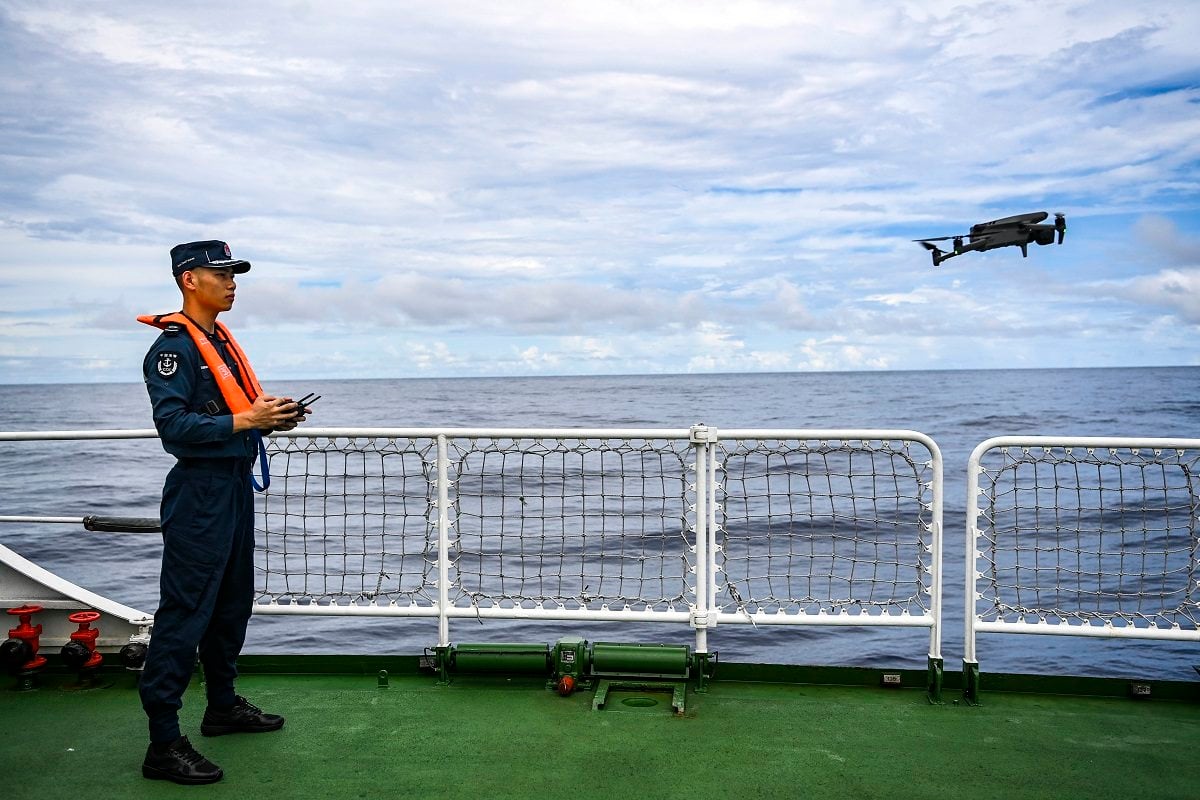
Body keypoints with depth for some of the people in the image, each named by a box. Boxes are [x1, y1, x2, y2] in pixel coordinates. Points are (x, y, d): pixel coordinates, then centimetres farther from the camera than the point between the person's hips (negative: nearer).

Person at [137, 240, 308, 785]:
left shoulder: (221, 341, 17)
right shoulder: (174, 345, -12)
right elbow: (174, 424, -21)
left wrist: (273, 417, 4)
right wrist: (246, 419, -24)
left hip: (235, 485, 10)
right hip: (199, 491, -10)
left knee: (232, 604, 18)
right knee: (185, 613, -8)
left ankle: (223, 706, 33)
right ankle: (163, 744, -3)